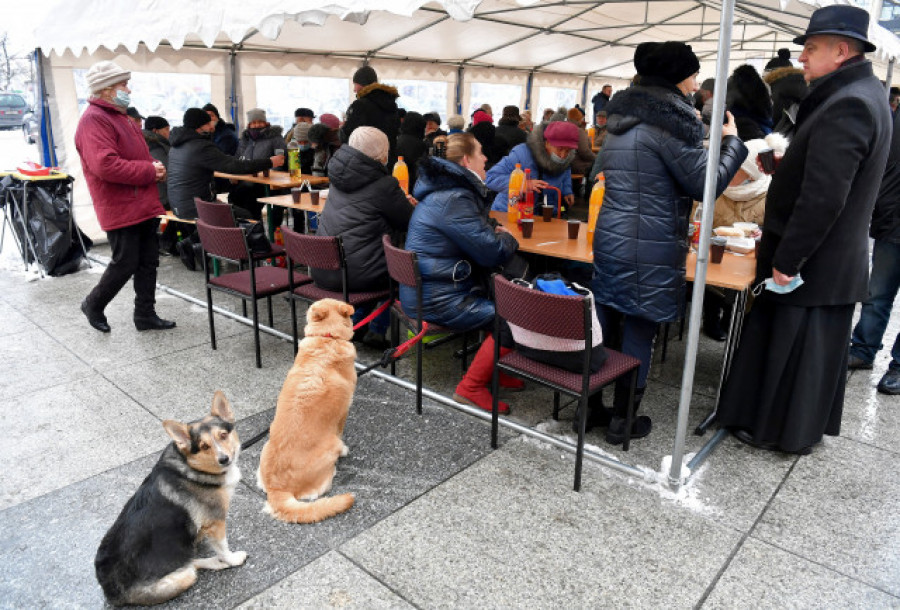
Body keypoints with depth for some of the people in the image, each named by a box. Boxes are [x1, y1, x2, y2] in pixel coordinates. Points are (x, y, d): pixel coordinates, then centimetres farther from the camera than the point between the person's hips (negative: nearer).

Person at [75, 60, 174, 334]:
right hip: (121, 209, -9)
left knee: (148, 262, 11)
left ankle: (145, 315, 22)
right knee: (125, 264, 0)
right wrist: (150, 171, -18)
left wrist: (155, 168, 5)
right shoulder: (94, 120, -14)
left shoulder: (119, 116, 18)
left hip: (143, 205, 9)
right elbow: (105, 166, -25)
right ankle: (94, 305, 24)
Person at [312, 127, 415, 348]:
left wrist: (402, 203, 24)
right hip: (354, 274, -7)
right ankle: (377, 330, 18)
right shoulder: (385, 184, -11)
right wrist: (407, 206, 21)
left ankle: (354, 323, 30)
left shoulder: (339, 176, 10)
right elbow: (410, 222, 0)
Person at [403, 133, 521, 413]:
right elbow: (492, 252, -20)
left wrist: (494, 233, 5)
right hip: (436, 300, -10)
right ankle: (472, 388, -3)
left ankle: (492, 367, 22)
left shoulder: (447, 189, 11)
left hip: (428, 287, 10)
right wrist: (508, 238, 2)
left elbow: (474, 233, 25)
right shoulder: (452, 200, -22)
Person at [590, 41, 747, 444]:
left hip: (610, 240, 8)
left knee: (605, 325, 14)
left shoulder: (622, 117, 14)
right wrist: (731, 141, 5)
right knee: (639, 334, 3)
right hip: (650, 250, -8)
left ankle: (590, 407, 25)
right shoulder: (667, 121, -12)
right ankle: (622, 421, 15)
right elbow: (706, 183, -11)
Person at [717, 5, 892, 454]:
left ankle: (782, 431, 21)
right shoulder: (863, 95, 11)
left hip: (812, 265, -10)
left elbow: (823, 198, -26)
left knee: (793, 348, 5)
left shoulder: (847, 105, -22)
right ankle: (805, 426, 35)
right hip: (835, 260, 10)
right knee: (815, 348, 19)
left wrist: (786, 260, -21)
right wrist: (787, 164, 7)